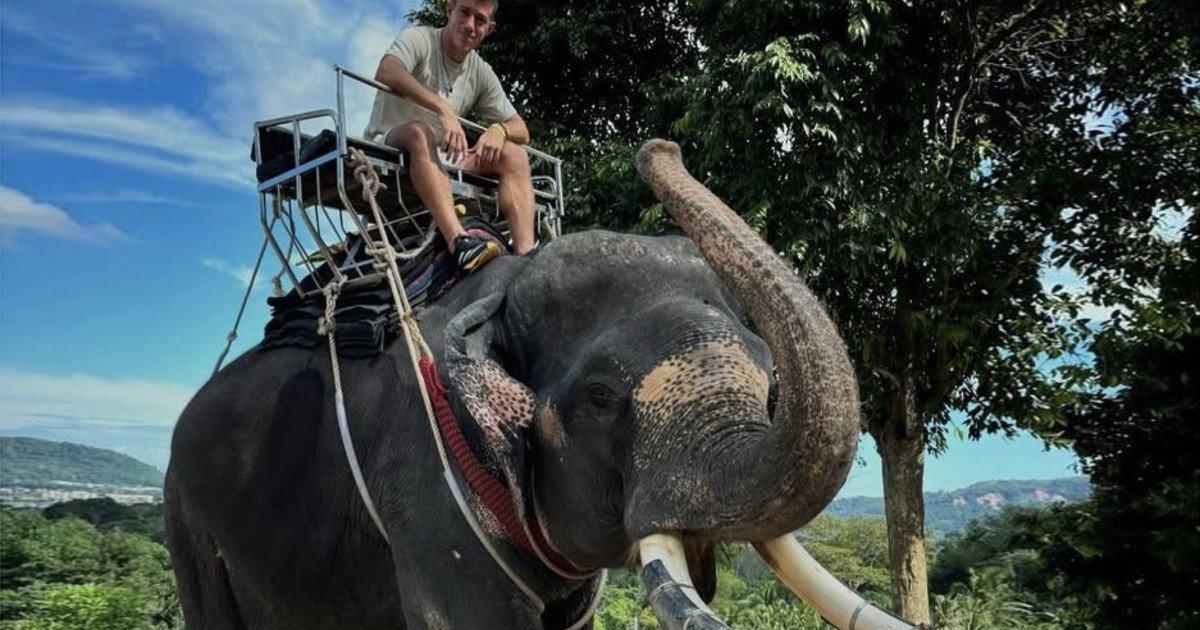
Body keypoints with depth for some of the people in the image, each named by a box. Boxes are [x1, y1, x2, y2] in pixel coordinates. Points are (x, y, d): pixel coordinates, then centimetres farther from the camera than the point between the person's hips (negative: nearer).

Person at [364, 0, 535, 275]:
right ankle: (458, 240, -55)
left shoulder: (482, 73, 10)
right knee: (420, 132, -38)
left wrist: (499, 130, -16)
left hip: (442, 159, 6)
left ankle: (525, 256, -33)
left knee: (514, 156, -13)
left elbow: (520, 130, 9)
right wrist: (444, 109, -37)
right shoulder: (419, 38, -5)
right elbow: (386, 72, -28)